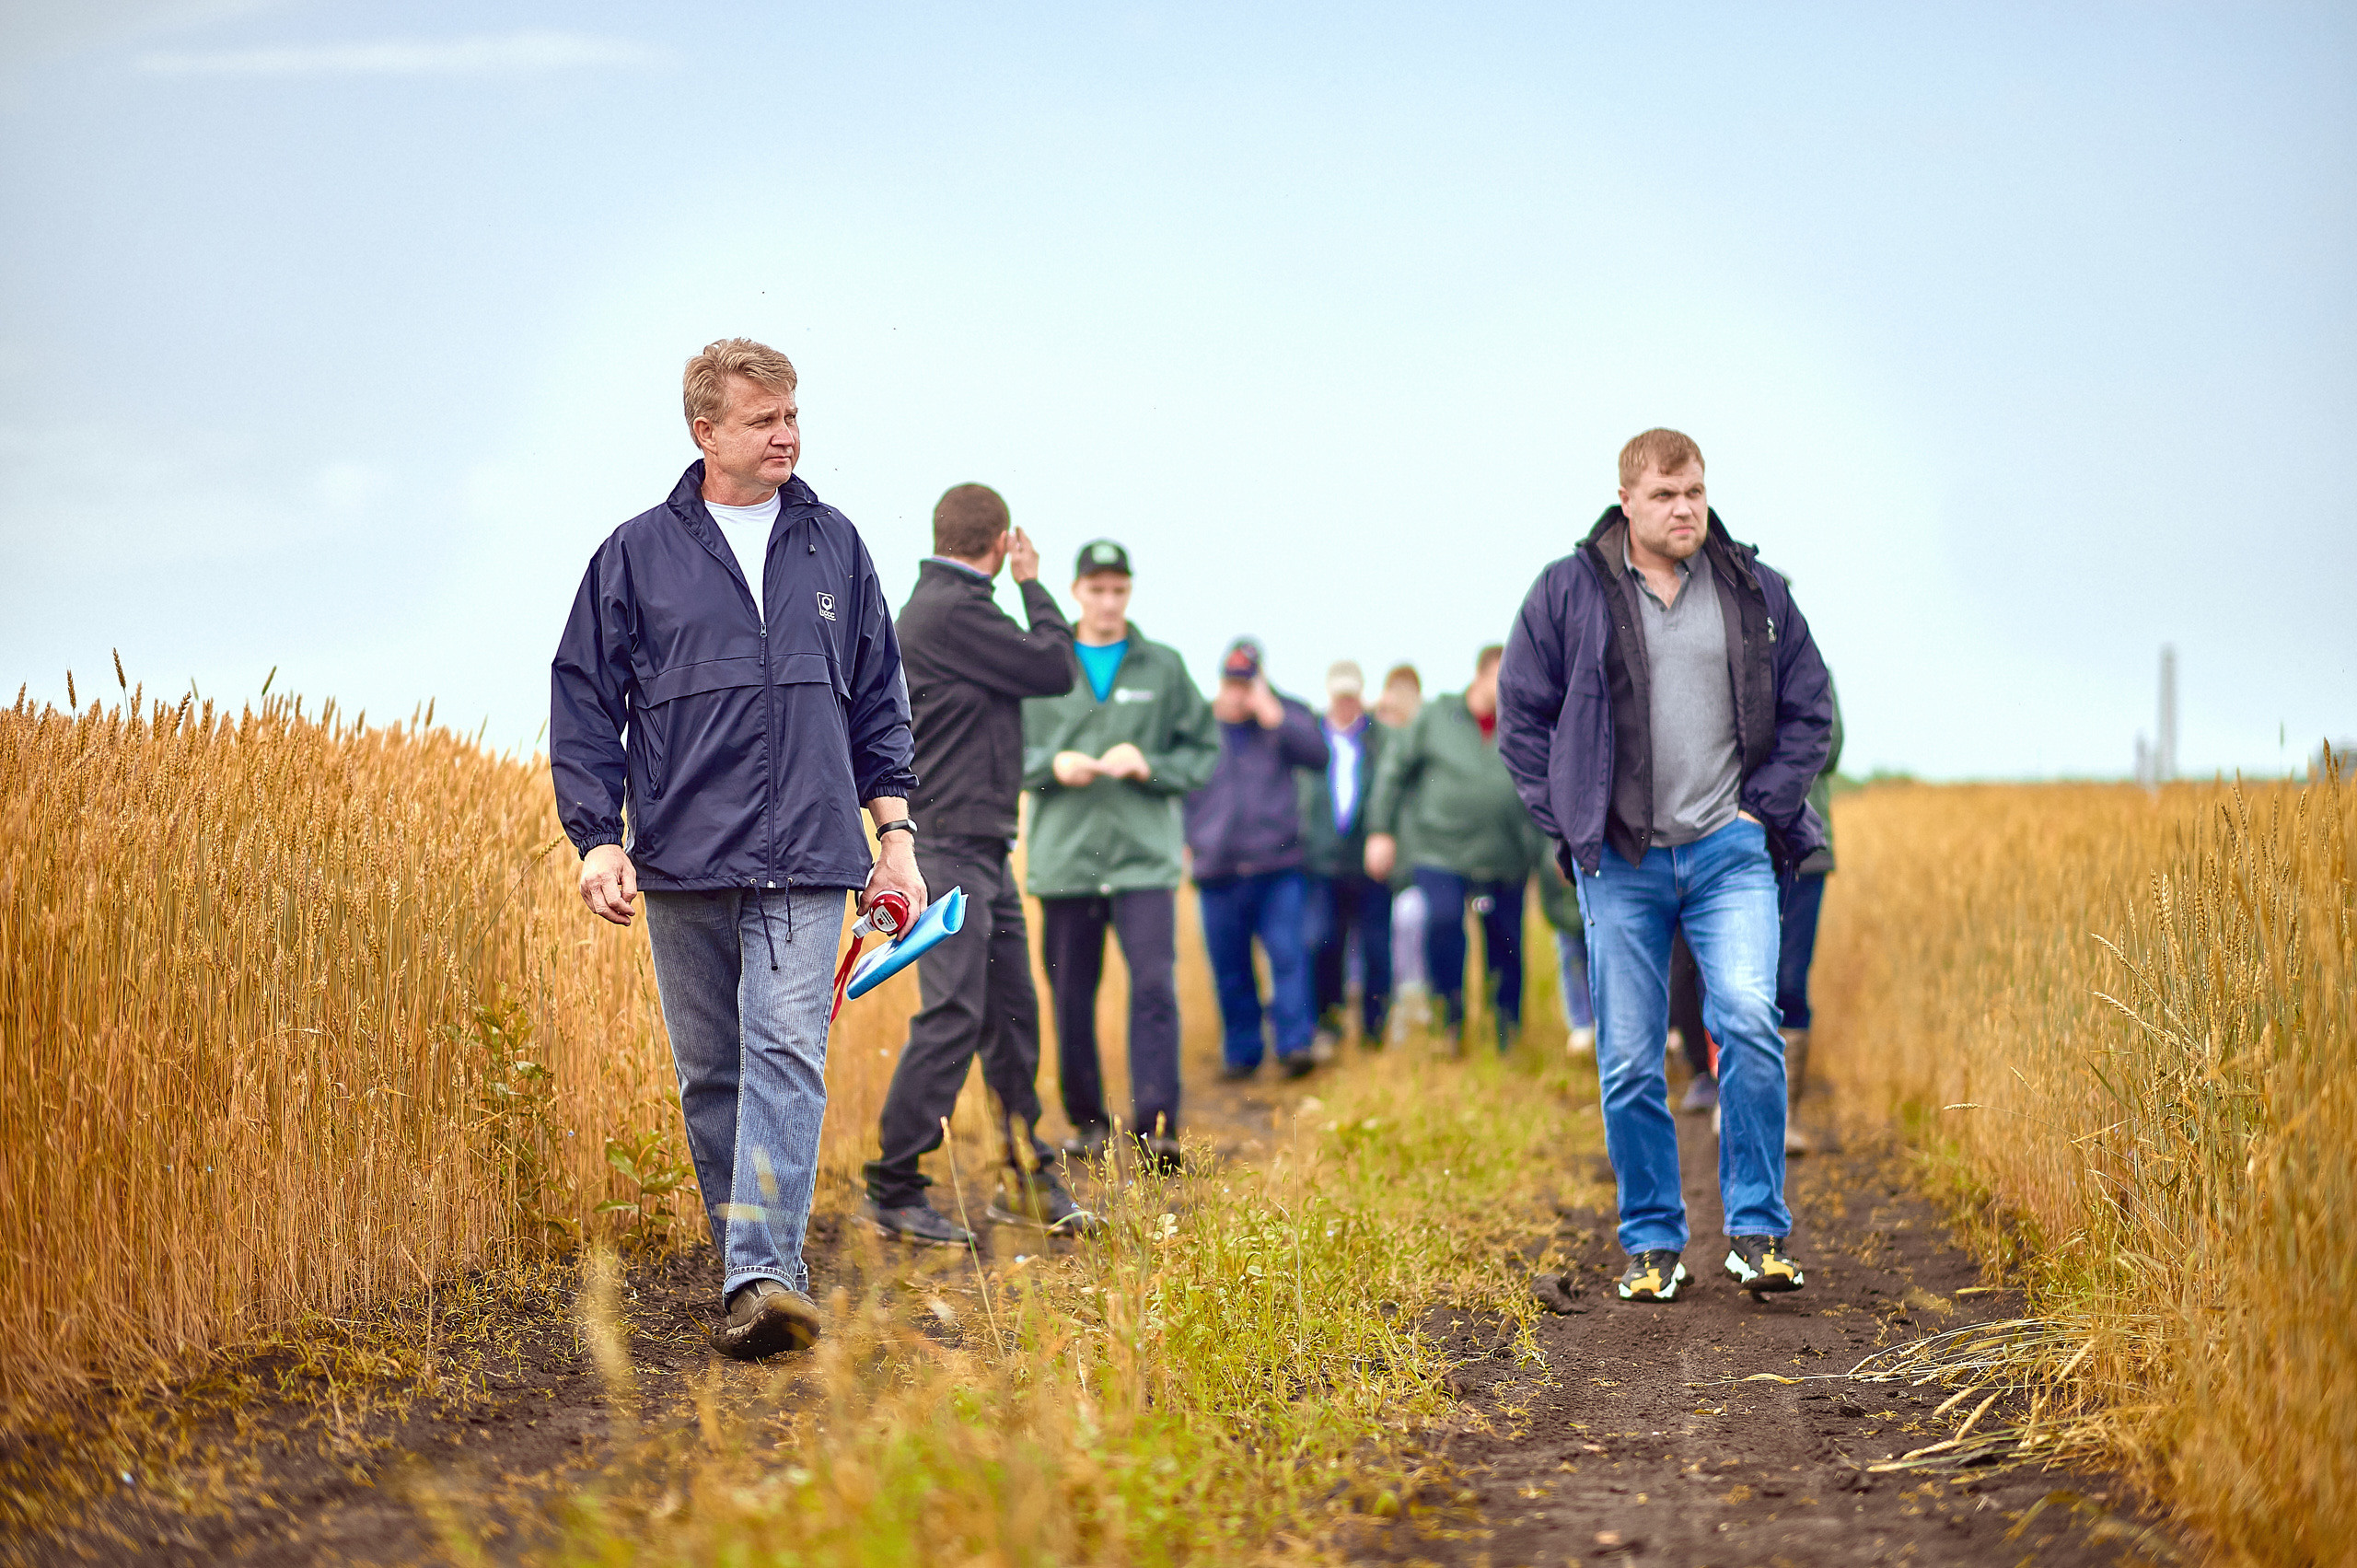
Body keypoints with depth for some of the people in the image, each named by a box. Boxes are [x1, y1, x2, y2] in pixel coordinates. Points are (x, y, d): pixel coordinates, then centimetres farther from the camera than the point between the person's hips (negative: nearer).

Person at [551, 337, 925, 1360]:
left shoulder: (833, 545, 12)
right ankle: (755, 1266, 18)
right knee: (711, 1074, 6)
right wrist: (599, 840, -2)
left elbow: (879, 700, 17)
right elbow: (584, 702, 7)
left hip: (808, 861, 0)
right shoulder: (638, 555, 5)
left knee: (786, 1056, -14)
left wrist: (894, 829, 11)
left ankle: (761, 1275, -22)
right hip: (684, 860, 1)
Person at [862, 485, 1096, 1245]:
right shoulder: (949, 611, -15)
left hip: (982, 851, 11)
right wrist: (1032, 583, 3)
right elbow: (1055, 669, -10)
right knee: (953, 1015, -11)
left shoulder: (941, 606, 19)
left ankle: (1026, 1178, 21)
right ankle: (894, 1190, -7)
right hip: (949, 847, -11)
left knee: (1012, 1012, 13)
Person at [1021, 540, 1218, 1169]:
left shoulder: (1165, 667, 7)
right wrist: (1051, 764, -10)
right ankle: (1086, 1121, 20)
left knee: (1155, 986, -13)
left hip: (1146, 856, -1)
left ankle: (1156, 1125, -13)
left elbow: (1204, 750, 8)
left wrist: (1148, 764, -10)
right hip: (1064, 857, 1)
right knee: (1071, 996, 6)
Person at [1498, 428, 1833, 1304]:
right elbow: (1522, 715, 7)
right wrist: (1571, 824, 0)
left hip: (1730, 852, 0)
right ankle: (1652, 1244, 15)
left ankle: (1758, 1230, -6)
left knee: (1749, 1021, -17)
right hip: (1621, 862, 0)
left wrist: (1764, 809, 4)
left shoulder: (1756, 592, 8)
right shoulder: (1569, 592, 3)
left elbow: (1808, 712, 15)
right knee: (1629, 1062, 2)